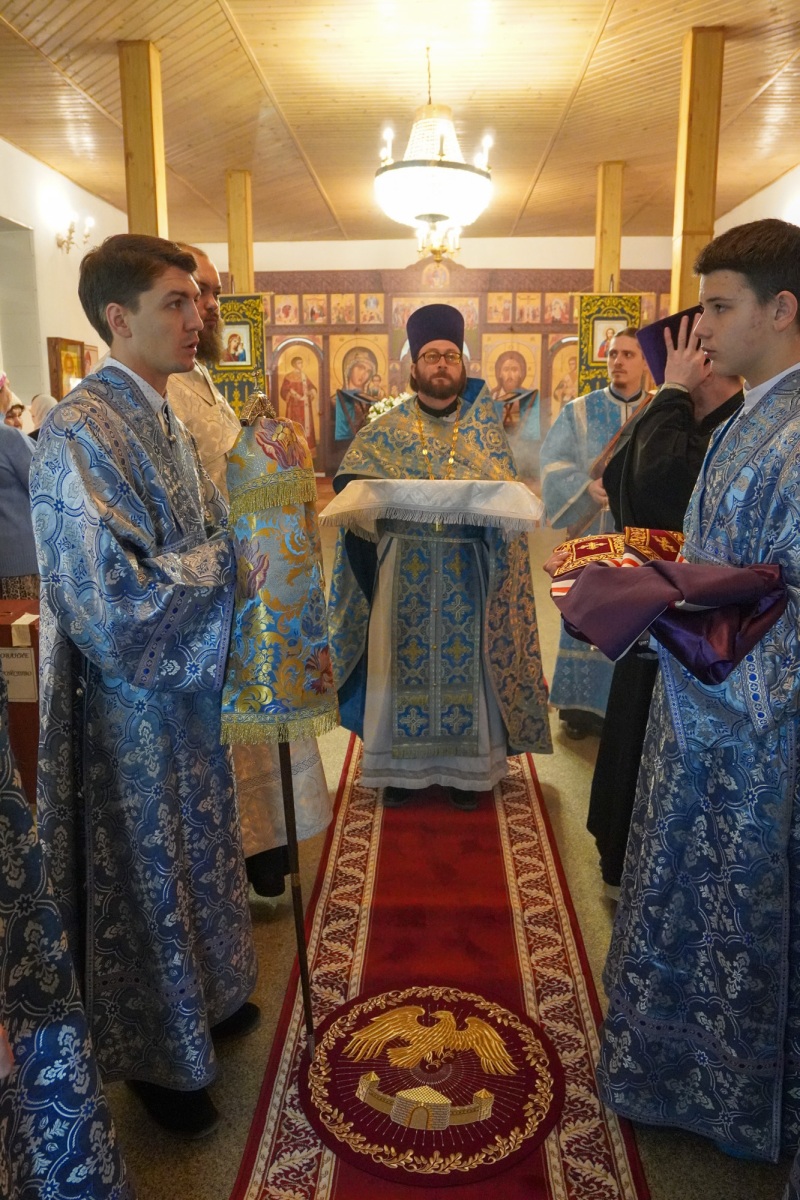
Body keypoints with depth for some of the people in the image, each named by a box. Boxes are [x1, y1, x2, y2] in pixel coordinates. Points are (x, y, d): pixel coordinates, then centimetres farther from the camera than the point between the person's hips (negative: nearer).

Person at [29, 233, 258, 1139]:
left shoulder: (160, 416, 5)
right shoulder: (79, 434, -22)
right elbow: (116, 601, -28)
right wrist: (230, 553, -18)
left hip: (190, 688, 8)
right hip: (133, 705, -8)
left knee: (196, 853, 23)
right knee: (147, 877, 11)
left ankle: (203, 997, 48)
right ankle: (157, 1058, 36)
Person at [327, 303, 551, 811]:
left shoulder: (484, 424, 6)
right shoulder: (388, 429, 5)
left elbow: (507, 491, 0)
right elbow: (350, 481, -1)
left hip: (469, 570, 0)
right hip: (405, 569, 0)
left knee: (468, 660, 5)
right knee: (404, 658, 4)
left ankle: (468, 765, 18)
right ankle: (402, 765, 17)